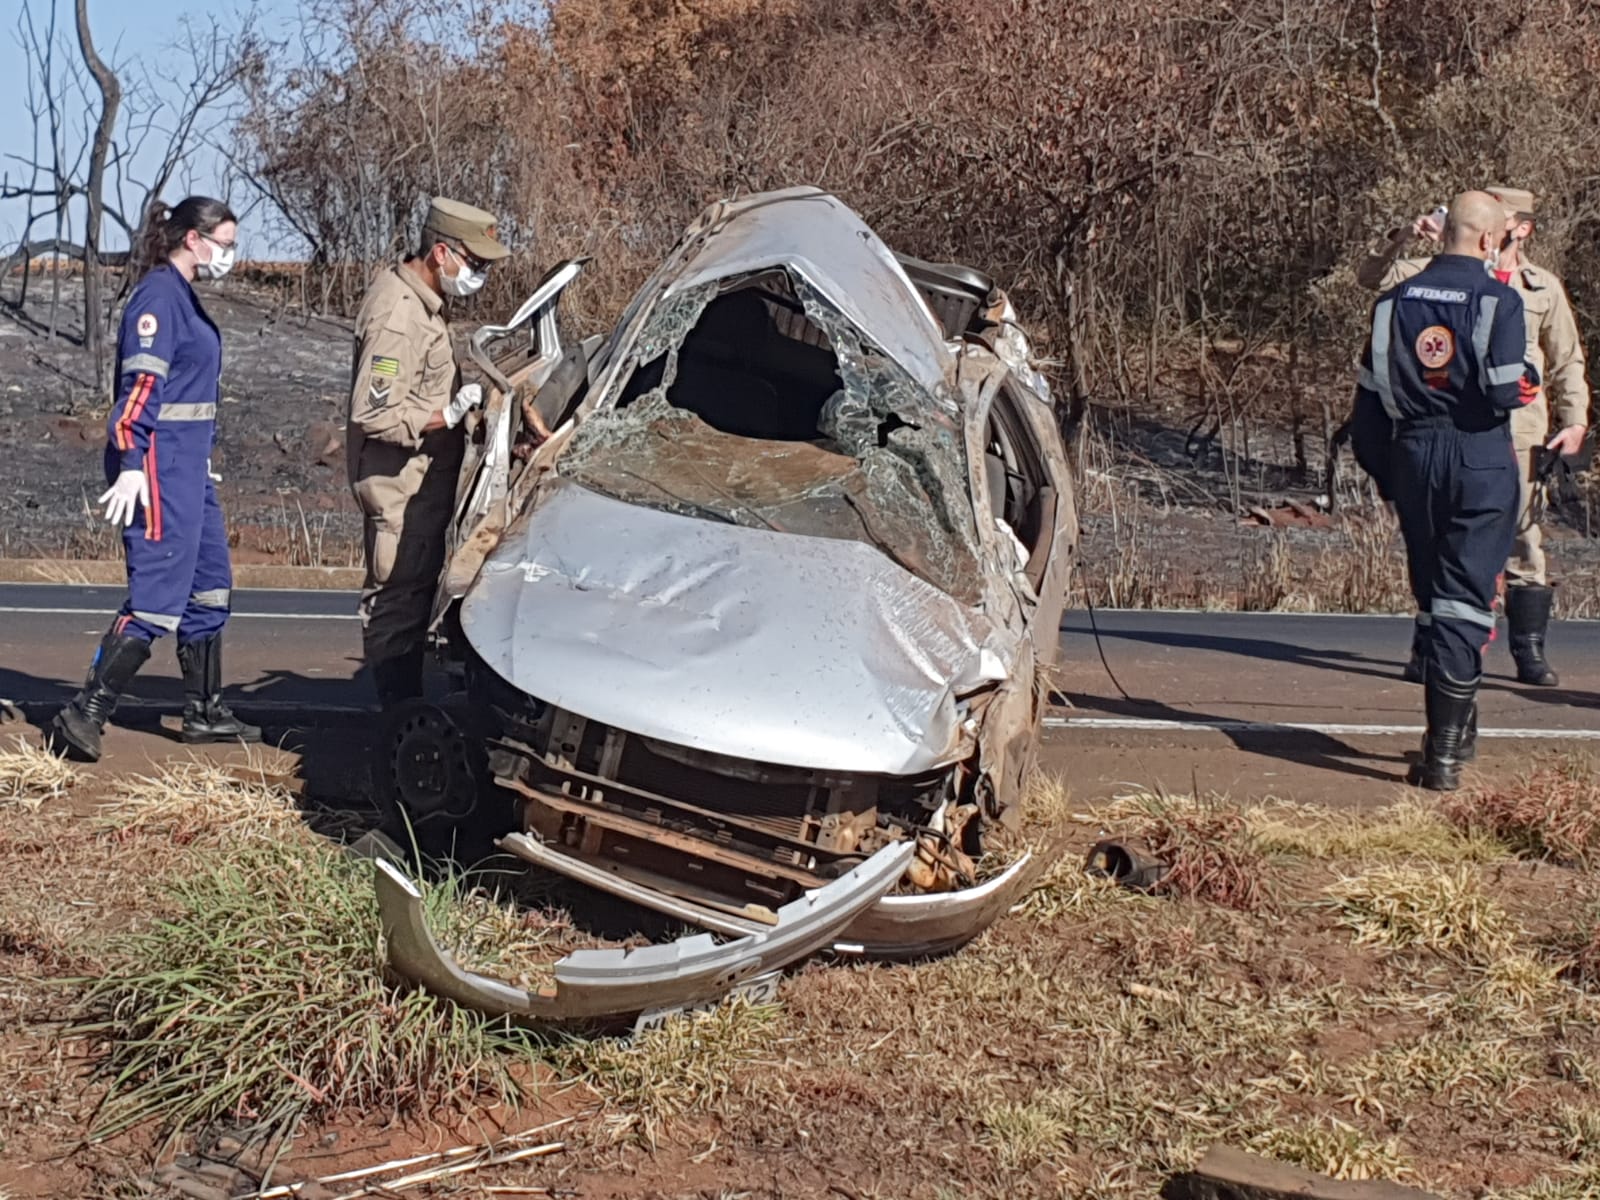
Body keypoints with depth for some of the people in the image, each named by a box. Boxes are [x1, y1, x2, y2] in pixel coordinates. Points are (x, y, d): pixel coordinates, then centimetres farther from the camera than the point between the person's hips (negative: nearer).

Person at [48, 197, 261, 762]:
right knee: (158, 596, -11)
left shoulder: (182, 296, 16)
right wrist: (131, 464, -27)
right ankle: (84, 716, -9)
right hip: (157, 464, -10)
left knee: (210, 585, 15)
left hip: (187, 464, 10)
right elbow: (140, 384, -21)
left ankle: (204, 712, 24)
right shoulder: (157, 295, -13)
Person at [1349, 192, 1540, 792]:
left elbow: (1369, 397, 7)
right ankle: (1444, 751, -9)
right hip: (1480, 461, -4)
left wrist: (1383, 473, 16)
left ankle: (1456, 726, 30)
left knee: (1436, 595, 18)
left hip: (1414, 458, 5)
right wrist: (1530, 378, 6)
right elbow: (1507, 392, -17)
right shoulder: (1498, 299, -10)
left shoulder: (1394, 301, 5)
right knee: (1463, 601, -3)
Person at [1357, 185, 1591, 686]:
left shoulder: (1544, 287, 9)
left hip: (1518, 433, 1)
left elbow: (1566, 362, 12)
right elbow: (1373, 277, 2)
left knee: (1524, 541, 2)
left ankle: (1530, 653, 9)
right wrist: (1402, 238, -13)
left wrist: (1574, 420, 1)